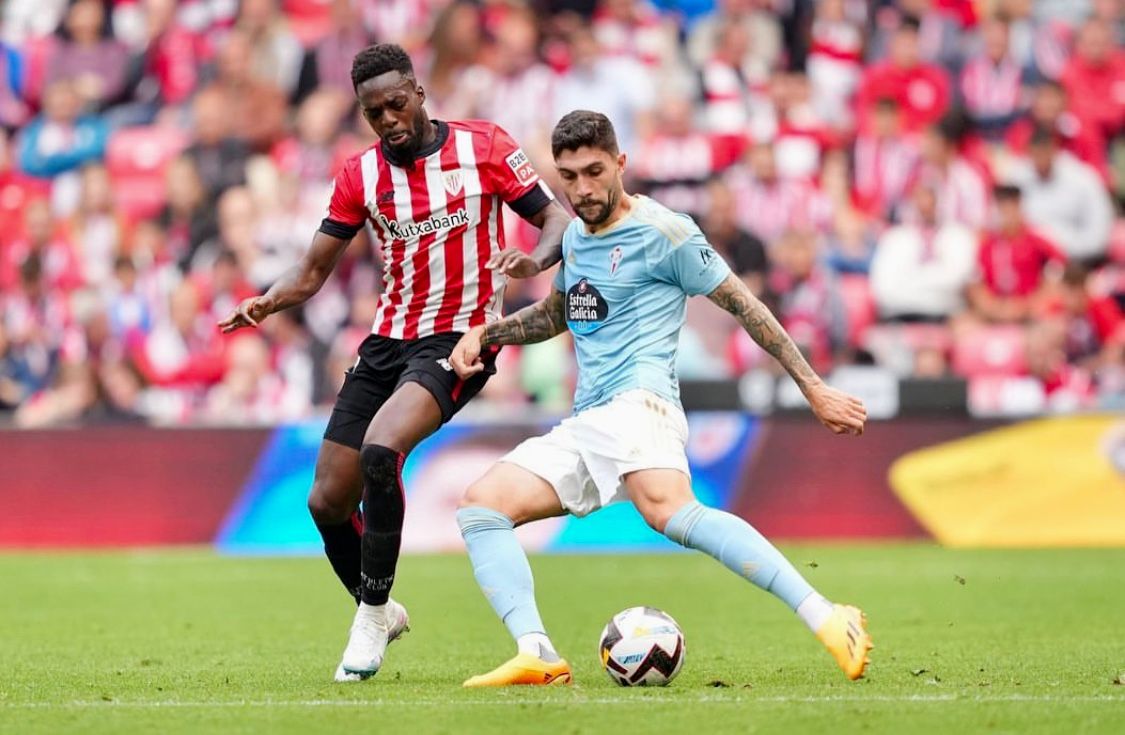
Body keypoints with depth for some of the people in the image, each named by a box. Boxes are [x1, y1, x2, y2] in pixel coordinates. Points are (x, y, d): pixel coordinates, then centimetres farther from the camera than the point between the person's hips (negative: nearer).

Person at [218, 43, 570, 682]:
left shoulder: (484, 148, -4)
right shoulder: (361, 176, 5)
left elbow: (558, 219, -2)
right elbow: (313, 272, 7)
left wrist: (535, 260, -24)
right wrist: (267, 303, -14)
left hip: (458, 340, -5)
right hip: (387, 342, 5)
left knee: (379, 451, -30)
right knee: (328, 501, 3)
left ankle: (372, 617, -15)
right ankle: (378, 613, 30)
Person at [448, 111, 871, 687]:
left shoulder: (662, 233, -3)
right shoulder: (576, 236, 21)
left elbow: (743, 305, -1)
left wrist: (814, 390, -4)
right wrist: (485, 334, 23)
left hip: (637, 403, -9)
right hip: (581, 425, 9)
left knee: (669, 511, -37)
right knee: (479, 505, -7)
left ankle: (827, 622, -47)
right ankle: (537, 656, -23)